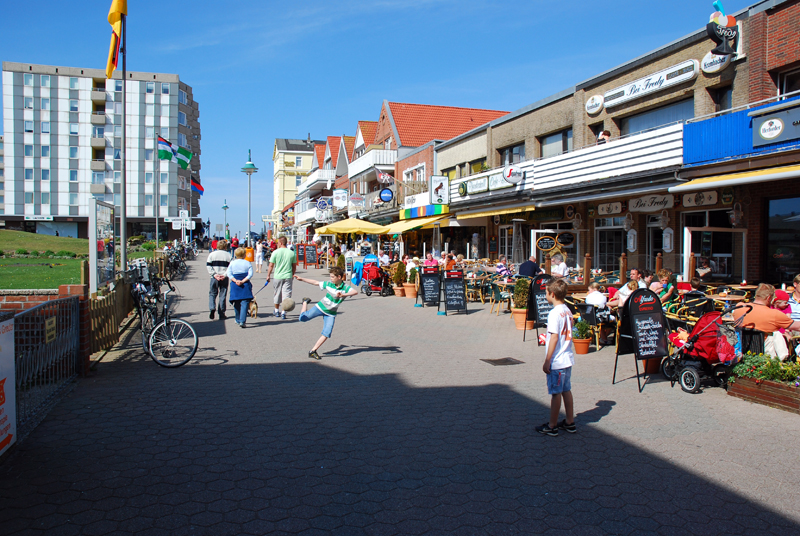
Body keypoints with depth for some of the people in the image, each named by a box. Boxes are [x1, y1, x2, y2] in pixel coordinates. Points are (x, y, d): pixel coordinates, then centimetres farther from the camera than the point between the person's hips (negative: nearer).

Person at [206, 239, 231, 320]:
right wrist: (225, 275, -9)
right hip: (224, 279, 0)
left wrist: (214, 274, -8)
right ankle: (221, 314, 7)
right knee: (223, 295, 6)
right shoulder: (228, 255, 3)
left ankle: (212, 308, -11)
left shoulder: (212, 254, 5)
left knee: (212, 294, 12)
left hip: (214, 278, 0)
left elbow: (208, 266, -3)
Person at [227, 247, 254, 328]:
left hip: (235, 285, 2)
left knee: (236, 303, 14)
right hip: (245, 285, -2)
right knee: (245, 303, -4)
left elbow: (229, 274, -3)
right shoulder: (248, 263, 1)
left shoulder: (232, 263, 5)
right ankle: (242, 321, -16)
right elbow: (250, 274, -9)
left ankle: (238, 320, 26)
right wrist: (243, 281, -11)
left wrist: (236, 281, -8)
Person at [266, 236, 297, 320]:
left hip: (278, 276, 0)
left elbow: (271, 266, -4)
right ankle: (283, 312, -8)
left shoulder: (276, 252, -6)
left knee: (277, 294, 15)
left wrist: (268, 275, 8)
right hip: (288, 276, 0)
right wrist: (292, 275, 23)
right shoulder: (291, 253, 1)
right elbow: (294, 267, 7)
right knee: (286, 294, 1)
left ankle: (277, 311, 30)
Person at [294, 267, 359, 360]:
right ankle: (306, 302, 30)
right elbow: (315, 282, 3)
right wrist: (301, 279, 3)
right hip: (320, 307, 1)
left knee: (327, 334, -12)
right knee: (302, 318, -3)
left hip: (331, 313, -1)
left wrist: (343, 295, -54)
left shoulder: (345, 287, -19)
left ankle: (313, 351, 0)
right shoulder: (328, 284, -9)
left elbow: (356, 291, -40)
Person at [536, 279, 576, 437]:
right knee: (566, 390, 16)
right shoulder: (567, 311, 8)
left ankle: (552, 426, 10)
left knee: (555, 393, 1)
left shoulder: (554, 313, -18)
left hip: (557, 361, -8)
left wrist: (547, 361, -17)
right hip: (568, 358, 8)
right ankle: (570, 422, 24)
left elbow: (554, 337, -22)